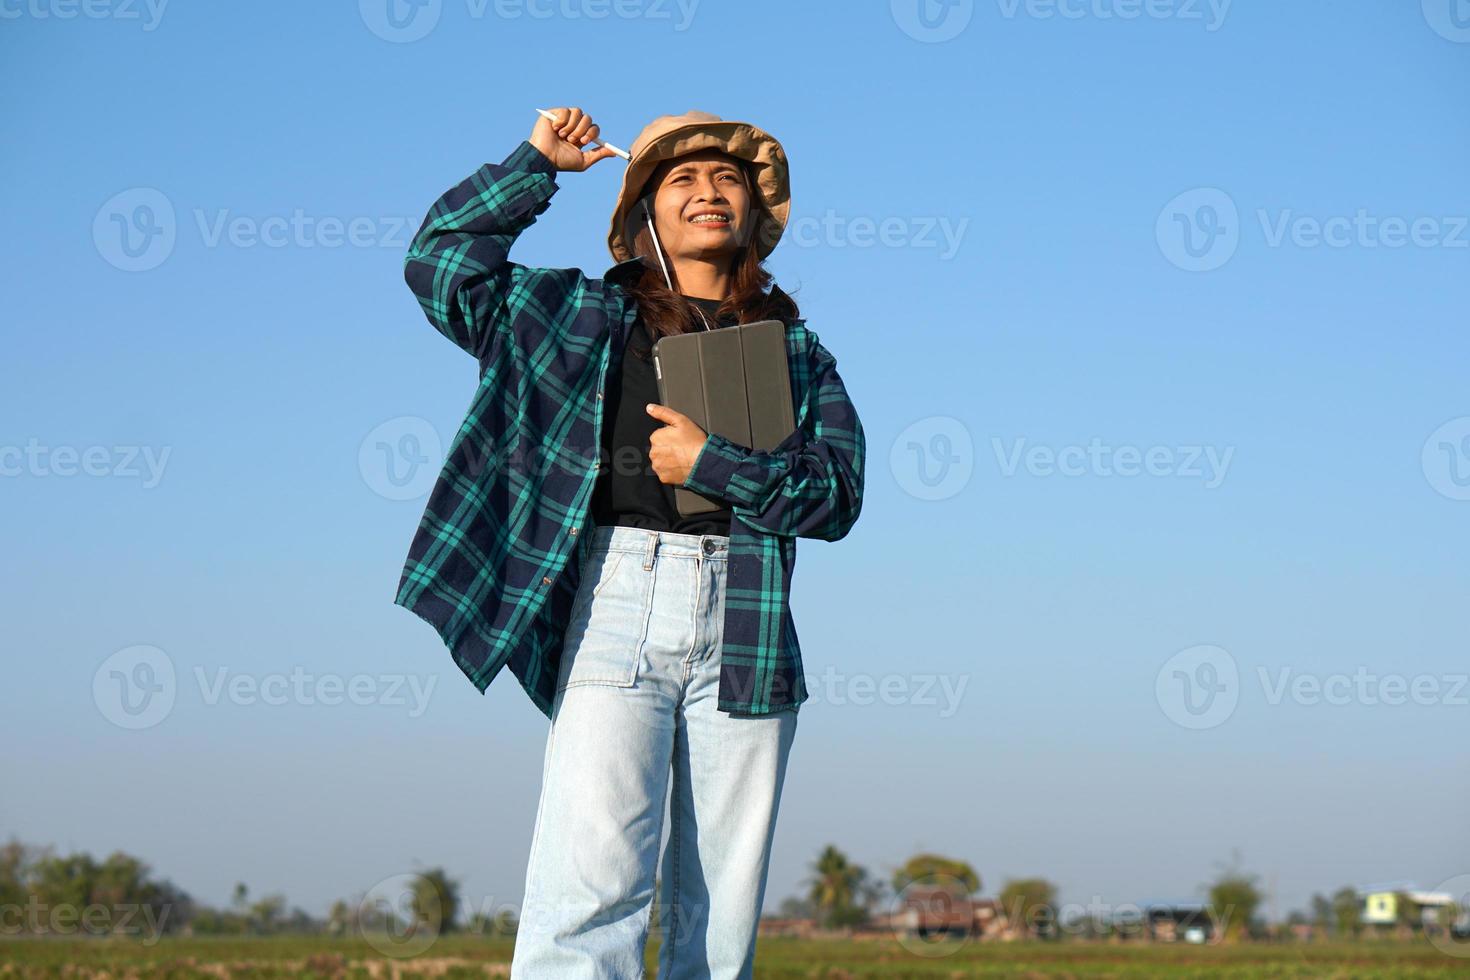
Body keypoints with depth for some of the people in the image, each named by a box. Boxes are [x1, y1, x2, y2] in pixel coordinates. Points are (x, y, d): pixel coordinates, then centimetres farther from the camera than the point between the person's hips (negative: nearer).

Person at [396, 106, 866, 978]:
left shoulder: (796, 350, 17)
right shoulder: (581, 316, 17)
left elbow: (837, 495, 6)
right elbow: (439, 263, 12)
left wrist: (712, 463, -6)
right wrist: (536, 163, 12)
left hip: (747, 622, 2)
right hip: (614, 608, -2)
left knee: (721, 908, 0)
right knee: (594, 880, -17)